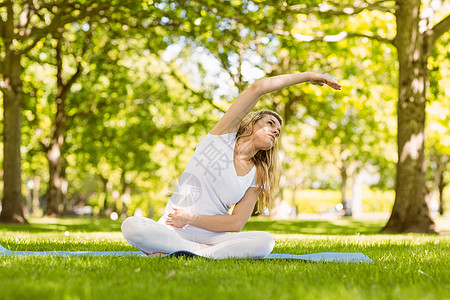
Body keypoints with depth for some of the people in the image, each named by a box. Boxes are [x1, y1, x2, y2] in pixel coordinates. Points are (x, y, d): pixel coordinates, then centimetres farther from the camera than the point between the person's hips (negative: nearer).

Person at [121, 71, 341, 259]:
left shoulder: (256, 176, 11)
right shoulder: (223, 135, 5)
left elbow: (237, 223, -1)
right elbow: (257, 88, -4)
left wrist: (191, 219, -12)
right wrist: (305, 76, 1)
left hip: (212, 237, 2)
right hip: (171, 230, -2)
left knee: (265, 241, -28)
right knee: (131, 226, -32)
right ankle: (202, 251, -23)